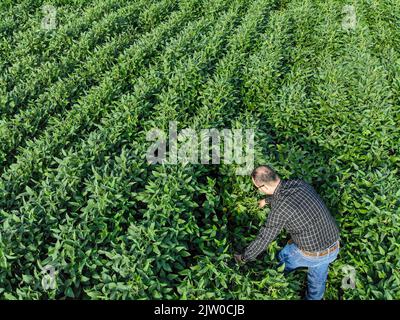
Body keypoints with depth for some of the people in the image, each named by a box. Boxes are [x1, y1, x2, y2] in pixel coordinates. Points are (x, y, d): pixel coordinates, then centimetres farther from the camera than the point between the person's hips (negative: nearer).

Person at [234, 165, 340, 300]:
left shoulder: (279, 210, -27)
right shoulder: (300, 184, -7)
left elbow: (263, 240, -15)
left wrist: (244, 257, 4)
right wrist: (267, 200, 39)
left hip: (309, 254, -5)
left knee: (284, 259, 29)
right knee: (317, 276, 33)